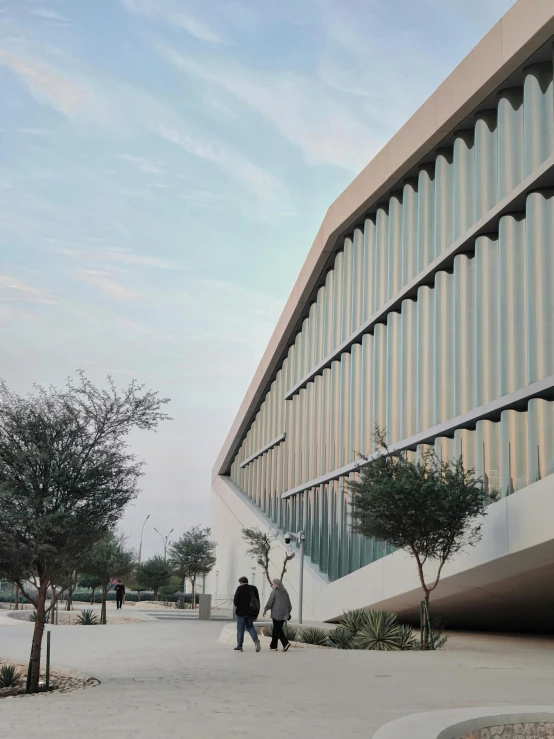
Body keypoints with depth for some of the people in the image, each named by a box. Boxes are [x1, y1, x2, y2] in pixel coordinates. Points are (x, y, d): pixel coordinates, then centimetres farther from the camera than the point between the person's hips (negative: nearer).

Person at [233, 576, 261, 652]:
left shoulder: (240, 588, -9)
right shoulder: (254, 588, 8)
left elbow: (235, 600, -14)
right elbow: (258, 601, 9)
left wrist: (236, 606, 9)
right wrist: (256, 614, 12)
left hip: (241, 612, -5)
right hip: (251, 612, 5)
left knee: (240, 629, 4)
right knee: (250, 627, 15)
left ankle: (239, 646, 8)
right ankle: (256, 640, -8)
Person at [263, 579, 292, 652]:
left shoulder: (274, 592, -8)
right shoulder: (285, 592, 11)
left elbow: (270, 602, -8)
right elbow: (289, 604, 11)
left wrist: (265, 610, 4)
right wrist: (288, 613, 16)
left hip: (277, 613, -7)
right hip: (284, 614, 7)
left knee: (277, 630, -3)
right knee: (276, 629, 14)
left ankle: (286, 643, -20)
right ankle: (273, 646, 15)